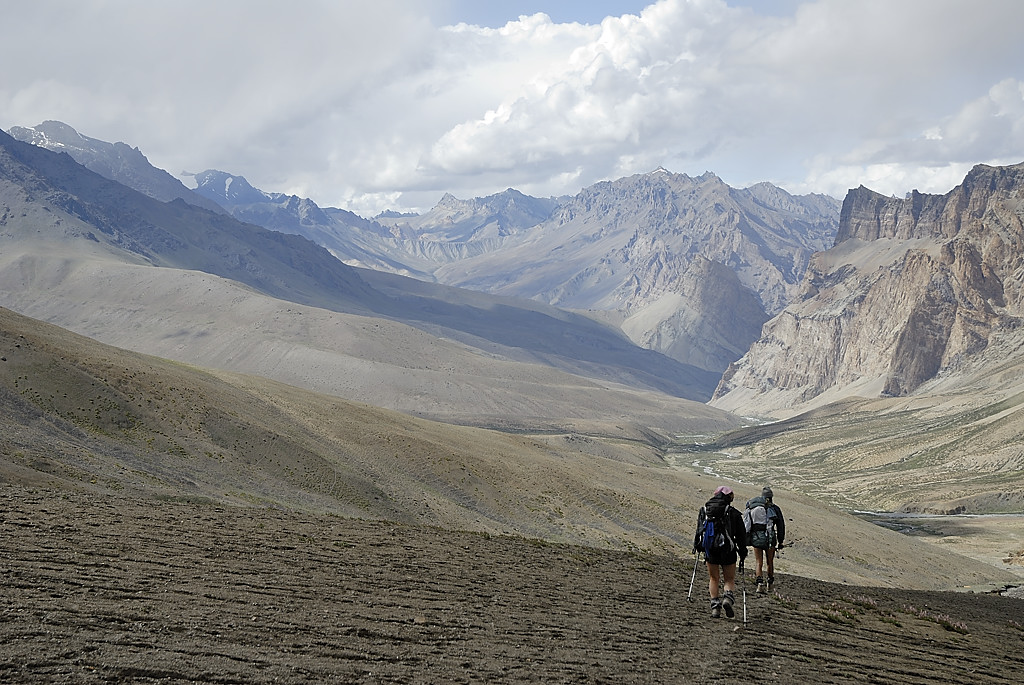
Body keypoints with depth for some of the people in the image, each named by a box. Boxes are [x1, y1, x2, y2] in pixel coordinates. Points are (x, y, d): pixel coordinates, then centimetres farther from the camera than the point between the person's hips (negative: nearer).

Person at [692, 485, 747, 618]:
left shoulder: (704, 510, 5)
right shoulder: (734, 513, -3)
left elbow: (699, 530, 8)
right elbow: (741, 535, -1)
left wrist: (697, 546, 18)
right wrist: (743, 554, 7)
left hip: (710, 550, 2)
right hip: (727, 551, -2)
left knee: (713, 579, 15)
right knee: (729, 579, 10)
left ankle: (715, 606, 7)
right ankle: (728, 597, -17)